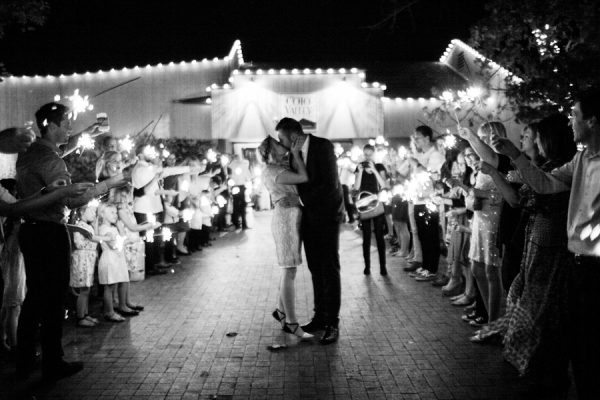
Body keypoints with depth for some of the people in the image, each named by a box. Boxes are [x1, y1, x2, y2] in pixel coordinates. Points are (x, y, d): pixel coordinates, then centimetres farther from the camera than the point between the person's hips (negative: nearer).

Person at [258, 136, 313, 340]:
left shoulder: (283, 167, 19)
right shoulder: (271, 171, -10)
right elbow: (304, 178, -15)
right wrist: (295, 153, -5)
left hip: (294, 217, 9)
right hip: (285, 217, -9)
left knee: (290, 269, 14)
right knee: (289, 271, -8)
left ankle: (281, 310, 28)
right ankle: (291, 323, -6)